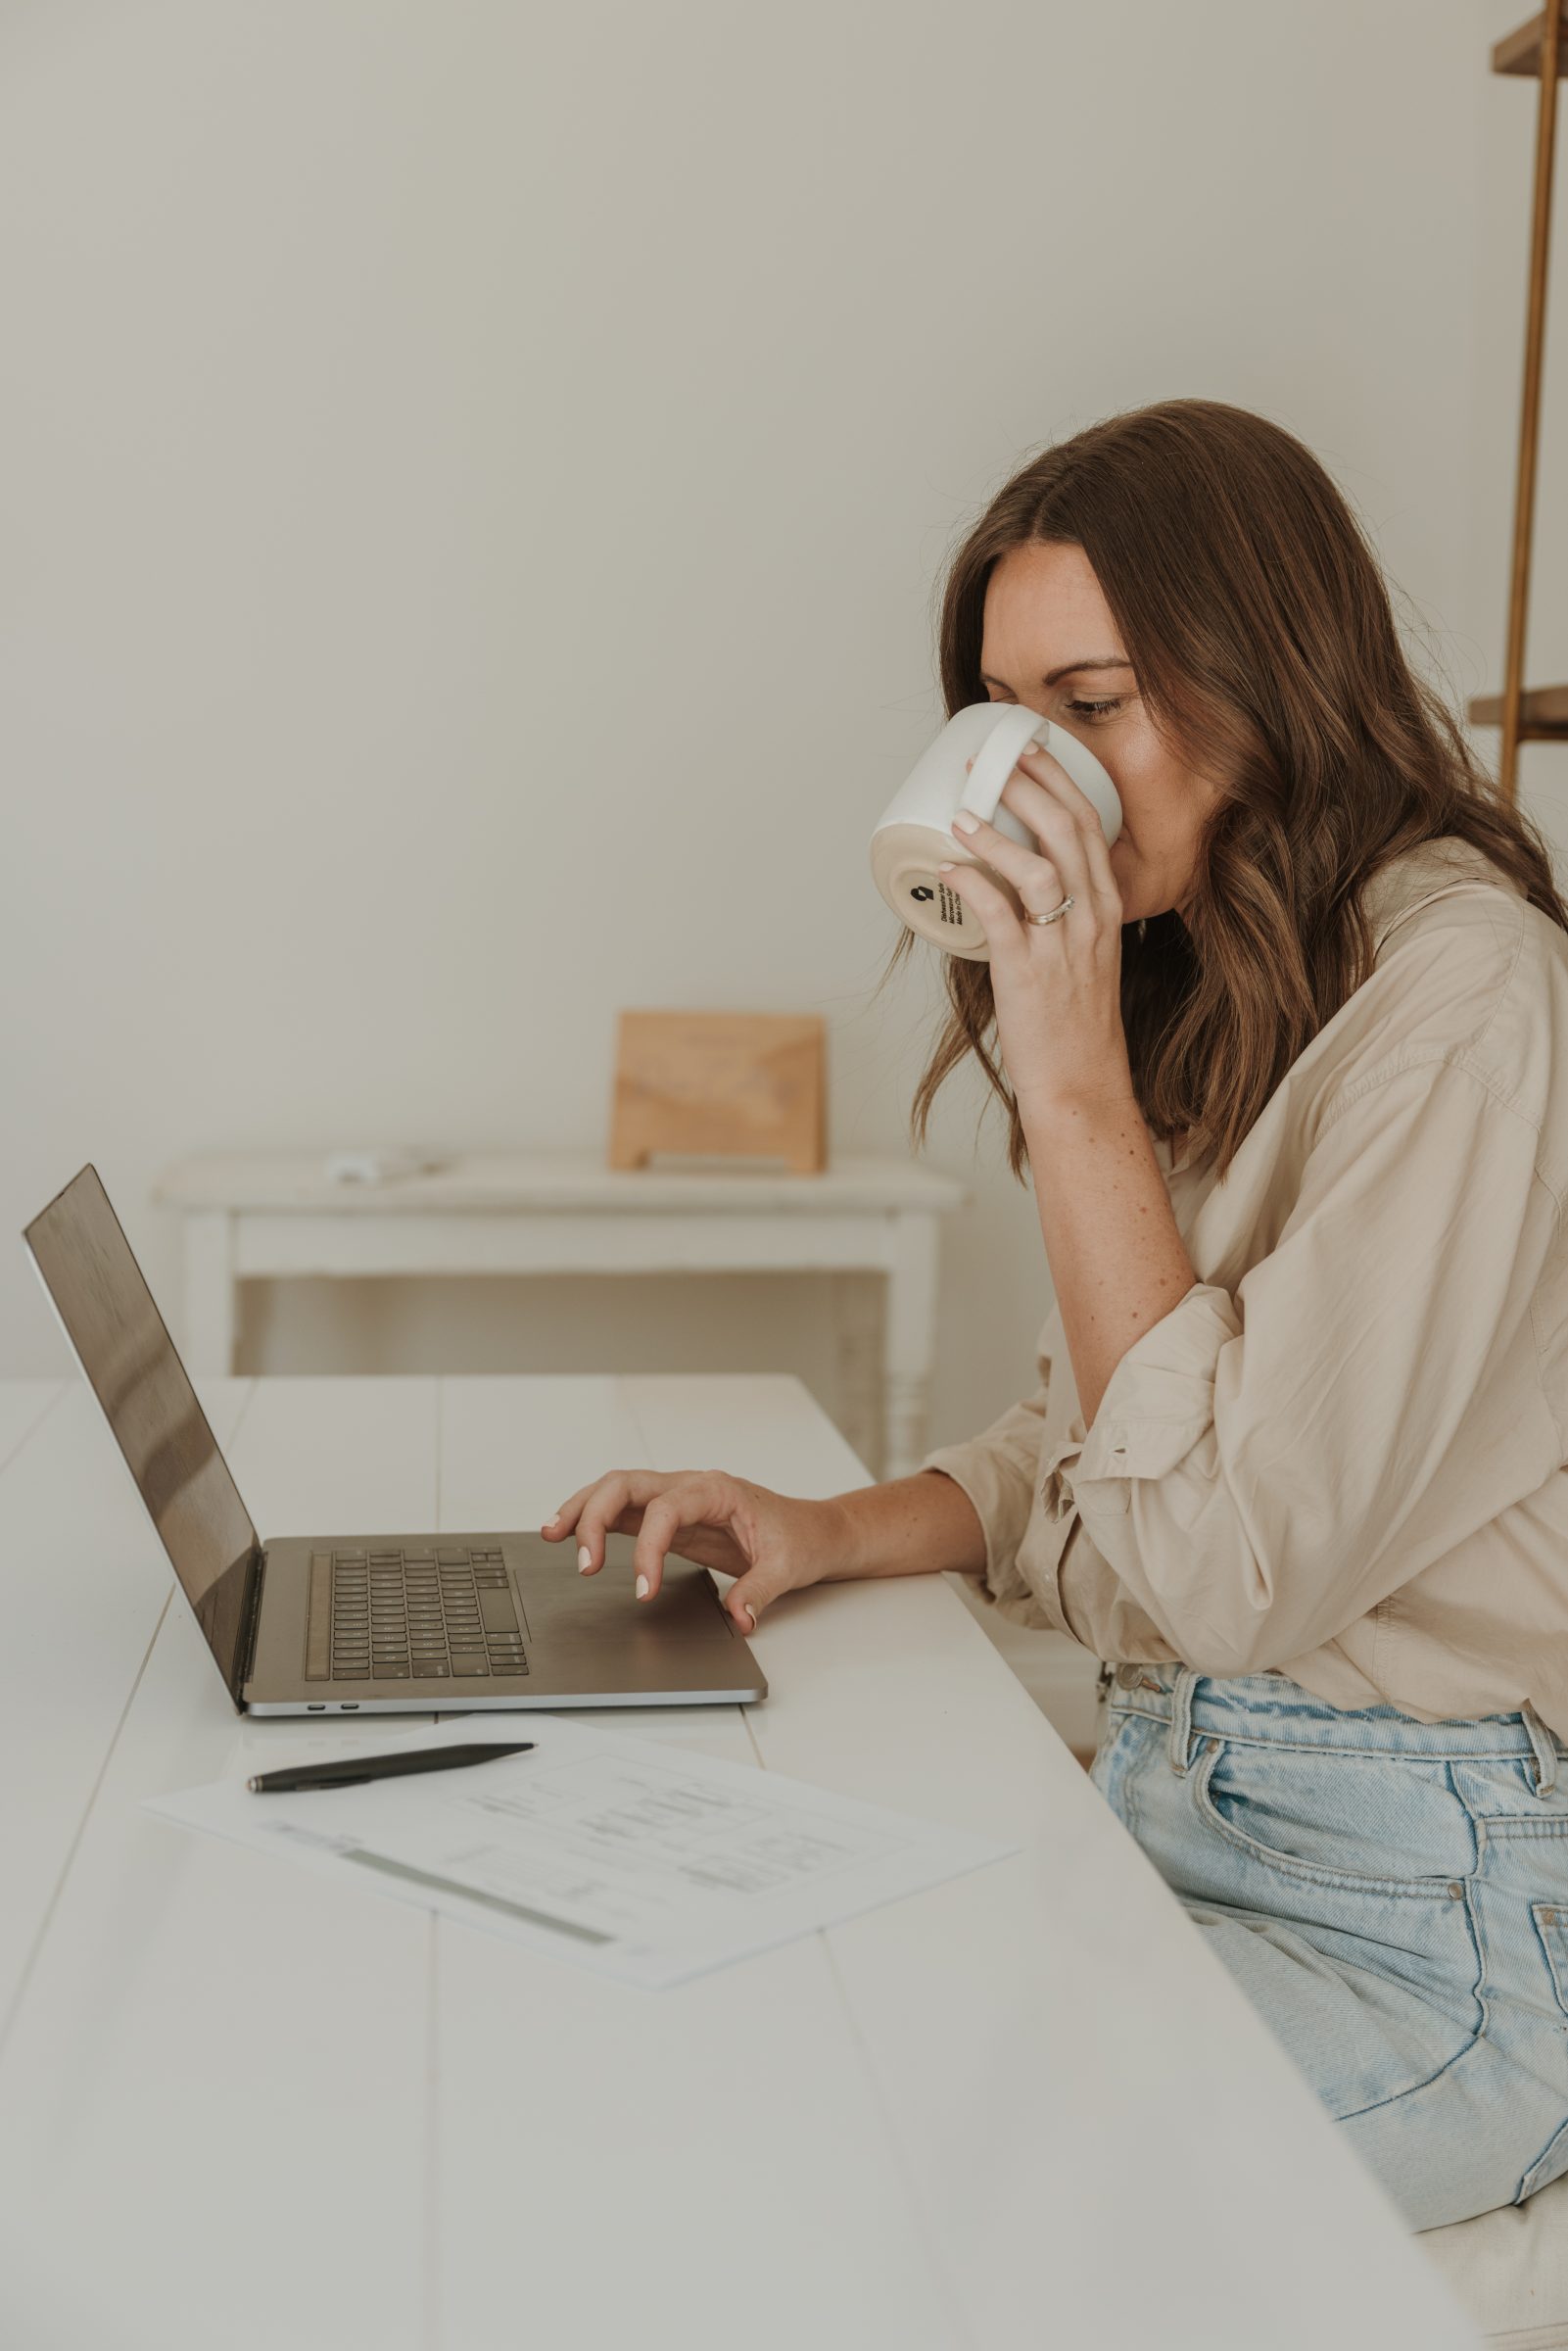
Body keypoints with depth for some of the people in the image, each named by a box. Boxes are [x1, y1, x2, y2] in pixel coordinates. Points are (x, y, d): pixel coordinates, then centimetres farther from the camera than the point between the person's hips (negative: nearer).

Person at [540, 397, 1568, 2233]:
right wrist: (837, 1530, -4)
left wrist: (1078, 1089, -21)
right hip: (1160, 1796, 7)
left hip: (1414, 1919, -7)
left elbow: (1236, 1569, -23)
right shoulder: (1202, 992, 11)